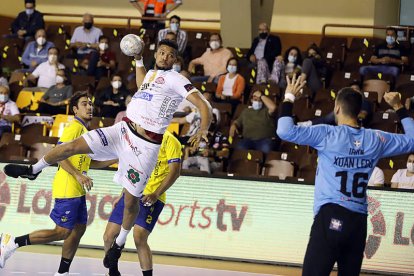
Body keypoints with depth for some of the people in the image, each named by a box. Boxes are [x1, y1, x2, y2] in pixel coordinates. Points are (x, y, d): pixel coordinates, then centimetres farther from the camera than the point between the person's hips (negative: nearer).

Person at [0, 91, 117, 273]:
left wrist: (114, 160, 21)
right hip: (67, 189, -10)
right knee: (62, 232, -11)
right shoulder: (74, 128, -9)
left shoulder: (85, 130, 21)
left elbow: (87, 162, 29)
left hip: (78, 190, 10)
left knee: (79, 229, 8)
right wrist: (78, 175, -26)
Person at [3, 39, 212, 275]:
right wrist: (138, 60, 34)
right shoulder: (151, 73, 15)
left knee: (131, 199, -1)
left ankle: (120, 243, 22)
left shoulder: (177, 80, -7)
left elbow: (204, 105, -16)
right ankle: (33, 170, 16)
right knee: (73, 146, -5)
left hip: (147, 145, -6)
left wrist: (203, 130, -31)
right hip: (124, 130, 6)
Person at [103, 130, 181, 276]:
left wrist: (156, 194, -21)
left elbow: (175, 171, -12)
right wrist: (121, 196, 25)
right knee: (109, 236, 1)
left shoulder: (169, 140, -5)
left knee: (139, 238, -20)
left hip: (151, 198, -7)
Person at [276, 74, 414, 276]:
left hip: (331, 217, -5)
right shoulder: (376, 139, 8)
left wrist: (289, 98, 3)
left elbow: (285, 131, -11)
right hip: (359, 222, 5)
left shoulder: (327, 134, -5)